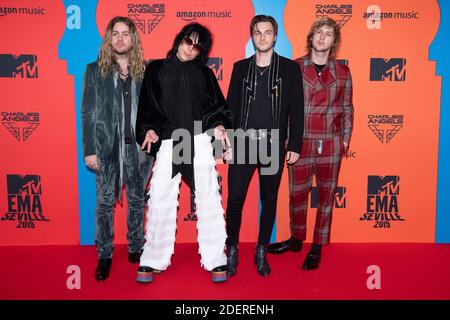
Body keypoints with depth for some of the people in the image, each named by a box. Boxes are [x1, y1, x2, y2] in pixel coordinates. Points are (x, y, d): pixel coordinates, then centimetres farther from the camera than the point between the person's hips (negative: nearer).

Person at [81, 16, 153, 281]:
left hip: (139, 146, 1)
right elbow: (88, 113, 0)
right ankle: (105, 255, 19)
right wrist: (90, 150, -5)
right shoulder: (95, 70, 2)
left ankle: (137, 249, 26)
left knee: (137, 201, 11)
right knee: (105, 202, 5)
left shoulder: (145, 71, 5)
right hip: (108, 147, -1)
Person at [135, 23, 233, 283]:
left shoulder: (204, 73, 14)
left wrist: (219, 125, -8)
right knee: (160, 201, 0)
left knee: (209, 200, 0)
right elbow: (147, 104, 9)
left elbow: (218, 104, 11)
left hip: (200, 141, 1)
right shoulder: (156, 69, 13)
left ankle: (215, 259, 10)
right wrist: (149, 129, -8)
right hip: (167, 143, 0)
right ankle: (154, 260, 13)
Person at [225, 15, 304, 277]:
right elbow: (231, 106, 9)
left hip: (273, 145, 0)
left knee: (269, 200, 8)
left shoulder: (290, 68, 3)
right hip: (243, 143, 1)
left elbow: (297, 110, 1)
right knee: (235, 198, -1)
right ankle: (232, 250, 16)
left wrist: (295, 145, -3)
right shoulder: (241, 68, 8)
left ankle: (261, 252, 24)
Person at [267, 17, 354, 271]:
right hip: (301, 142, -1)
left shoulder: (342, 72, 6)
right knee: (297, 193, 8)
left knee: (327, 195, 7)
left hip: (331, 144, 1)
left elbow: (347, 108, 10)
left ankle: (317, 248, 21)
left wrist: (346, 138, 5)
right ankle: (296, 239, 30)